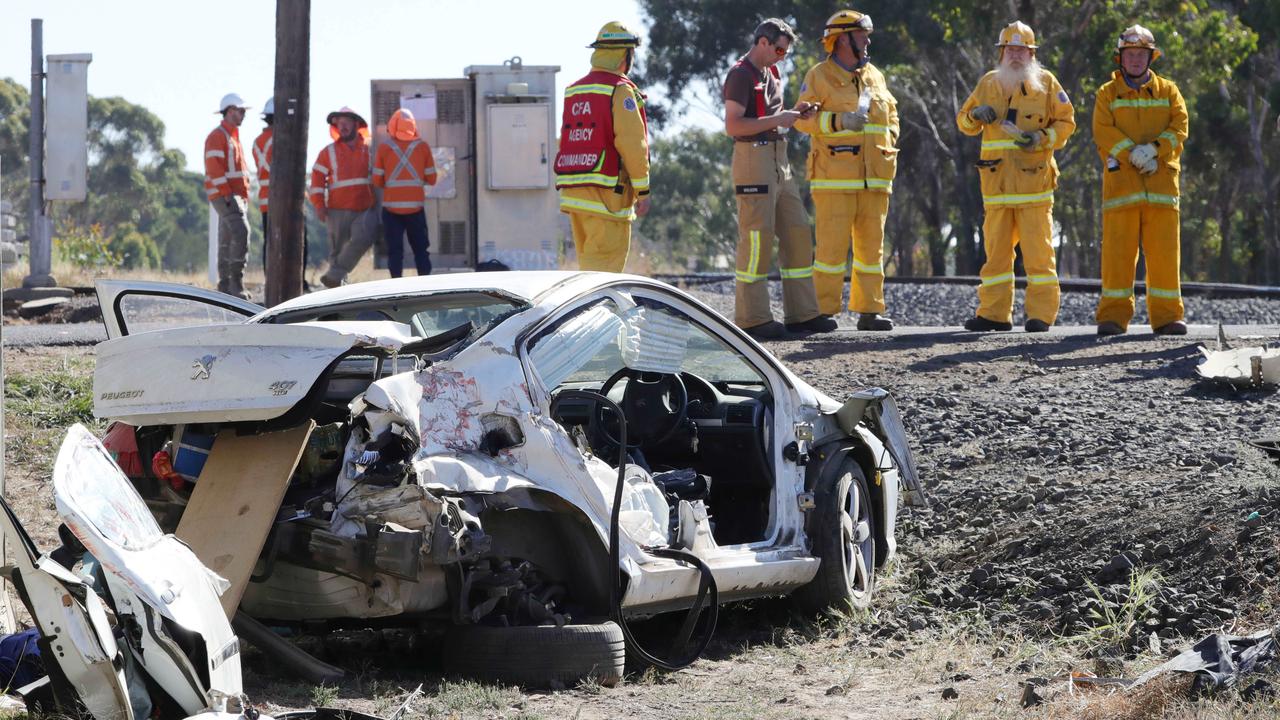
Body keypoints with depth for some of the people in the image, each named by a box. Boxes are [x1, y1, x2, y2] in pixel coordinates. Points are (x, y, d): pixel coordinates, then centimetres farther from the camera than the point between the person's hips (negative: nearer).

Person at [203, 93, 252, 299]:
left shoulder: (234, 137, 22)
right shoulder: (217, 136, -9)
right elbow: (214, 167, -18)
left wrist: (245, 195, 18)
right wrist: (226, 194, -22)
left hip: (237, 195, 10)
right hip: (223, 195, -10)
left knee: (228, 240, 9)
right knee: (240, 232, -21)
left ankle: (225, 286, 11)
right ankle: (236, 283, -23)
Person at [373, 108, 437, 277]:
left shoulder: (384, 148, 0)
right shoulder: (423, 146, 1)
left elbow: (377, 181, 1)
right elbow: (431, 179, 4)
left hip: (391, 206, -1)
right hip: (415, 206, 1)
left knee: (395, 250, 3)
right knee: (420, 249, 10)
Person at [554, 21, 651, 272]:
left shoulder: (574, 91, 16)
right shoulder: (620, 90, -8)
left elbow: (566, 142, 16)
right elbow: (633, 143, -13)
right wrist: (642, 189, -7)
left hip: (572, 191, 8)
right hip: (606, 194, -8)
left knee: (589, 260, 14)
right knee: (604, 264, -9)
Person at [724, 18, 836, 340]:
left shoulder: (771, 74, 18)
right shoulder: (740, 75, -10)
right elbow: (733, 125, -18)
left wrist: (794, 113, 9)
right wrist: (776, 120, -18)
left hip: (778, 159, 9)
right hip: (753, 157, -9)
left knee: (797, 234, 8)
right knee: (757, 238, -9)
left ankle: (802, 313, 11)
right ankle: (752, 319, -6)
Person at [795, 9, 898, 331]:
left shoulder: (874, 76, 18)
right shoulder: (820, 76, -1)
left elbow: (891, 114, 28)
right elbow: (803, 118, -9)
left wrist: (888, 139, 11)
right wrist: (838, 121, -21)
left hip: (874, 178, 6)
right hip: (835, 178, -6)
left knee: (871, 245, 6)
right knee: (832, 245, -8)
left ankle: (869, 310, 10)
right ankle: (825, 312, -4)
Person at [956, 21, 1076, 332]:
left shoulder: (1045, 82, 5)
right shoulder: (988, 83, 15)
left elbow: (1066, 122, 5)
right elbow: (964, 123, 19)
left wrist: (1043, 138, -13)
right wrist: (975, 114, -4)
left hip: (1033, 178, -4)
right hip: (997, 182, 4)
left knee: (1037, 251, -7)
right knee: (996, 250, 6)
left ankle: (1041, 314, -3)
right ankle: (994, 313, 11)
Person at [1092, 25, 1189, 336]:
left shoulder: (1168, 91, 14)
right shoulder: (1107, 94, 10)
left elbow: (1179, 127, 1)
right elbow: (1104, 132, -3)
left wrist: (1154, 149, -15)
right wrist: (1134, 155, -15)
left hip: (1161, 179, 1)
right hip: (1121, 179, -1)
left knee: (1163, 250, -1)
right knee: (1118, 250, -5)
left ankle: (1166, 316, 2)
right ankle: (1113, 316, -2)